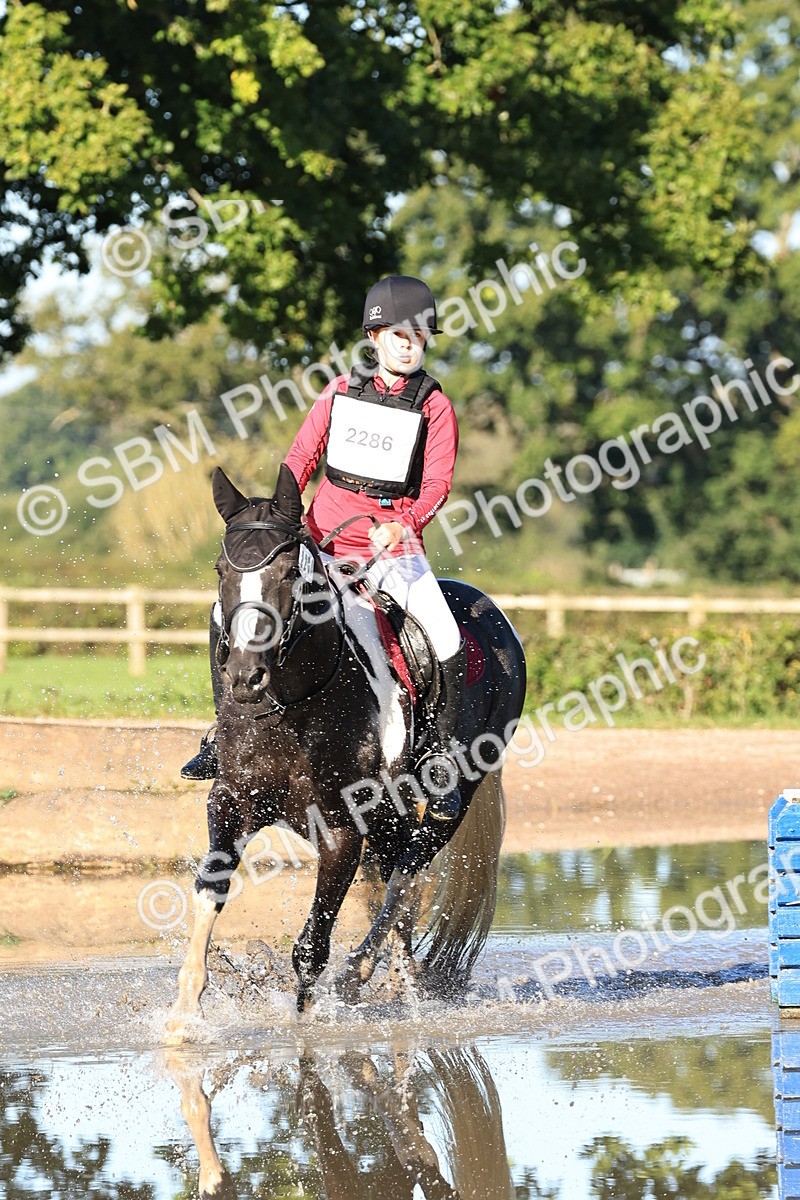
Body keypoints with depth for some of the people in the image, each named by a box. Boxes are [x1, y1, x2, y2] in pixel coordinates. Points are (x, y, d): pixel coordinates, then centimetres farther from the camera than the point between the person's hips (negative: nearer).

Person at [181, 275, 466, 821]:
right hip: (323, 538, 2)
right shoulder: (342, 392, 7)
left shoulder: (435, 409, -1)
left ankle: (443, 759, -4)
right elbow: (300, 458, 12)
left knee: (450, 644, -20)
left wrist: (403, 525, -26)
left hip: (395, 545, -2)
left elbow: (436, 485, -8)